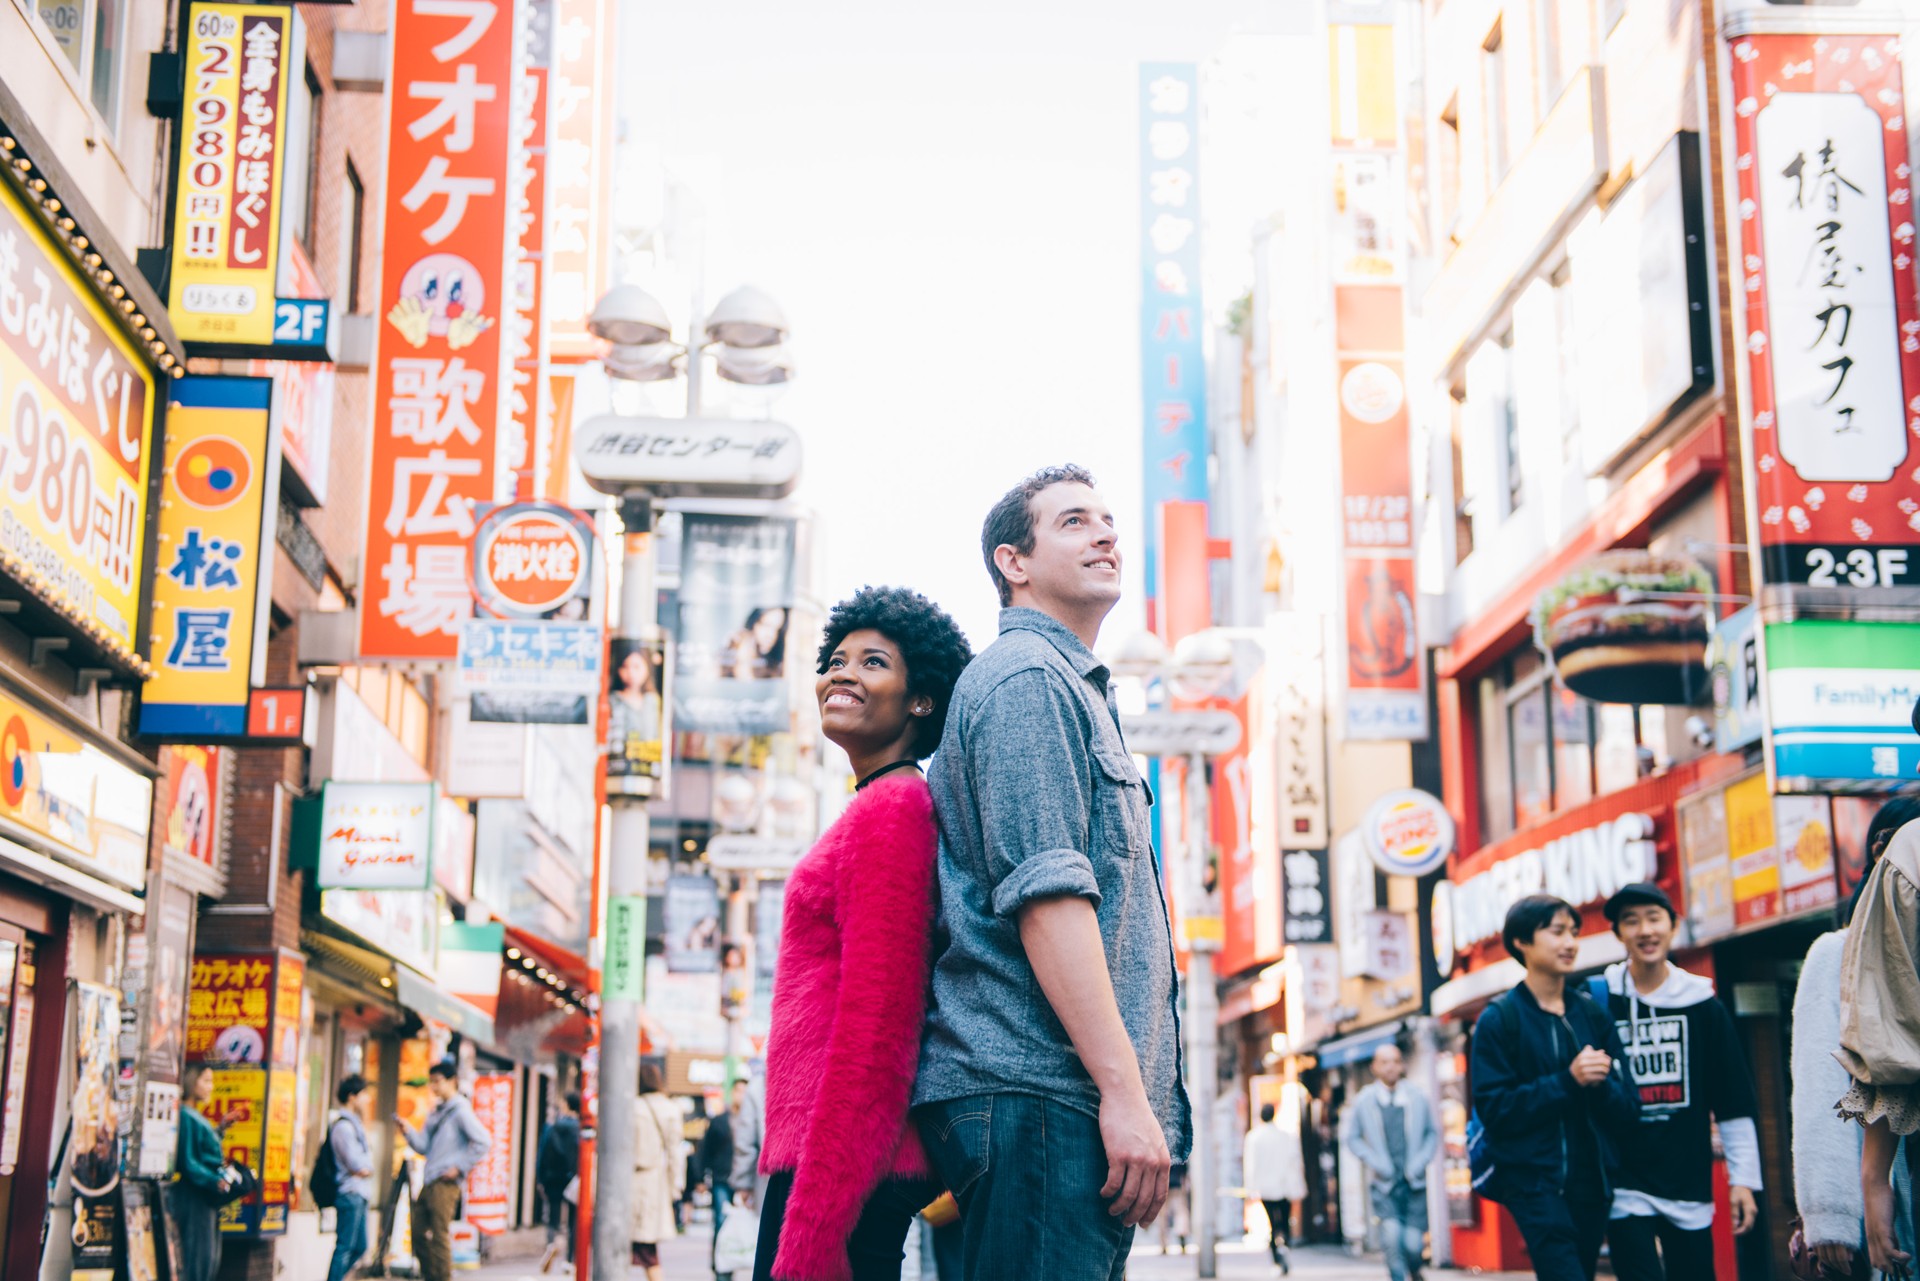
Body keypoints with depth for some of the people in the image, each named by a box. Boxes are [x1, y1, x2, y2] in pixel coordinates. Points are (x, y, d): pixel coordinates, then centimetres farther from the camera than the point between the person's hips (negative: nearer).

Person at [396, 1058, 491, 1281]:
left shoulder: (460, 1111, -9)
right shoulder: (436, 1112, 17)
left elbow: (483, 1141, -17)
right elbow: (424, 1146, 14)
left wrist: (460, 1167, -15)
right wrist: (408, 1131, -2)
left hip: (445, 1183, -9)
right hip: (428, 1182, 9)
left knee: (439, 1236, -7)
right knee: (419, 1233, 11)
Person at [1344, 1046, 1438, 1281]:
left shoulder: (1417, 1098, 3)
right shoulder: (1364, 1101, 1)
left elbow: (1432, 1132, 12)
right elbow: (1353, 1138, 7)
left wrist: (1421, 1160, -4)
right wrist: (1374, 1161, -8)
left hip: (1414, 1181, 1)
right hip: (1384, 1182, -1)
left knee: (1413, 1242, -2)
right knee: (1392, 1235, -19)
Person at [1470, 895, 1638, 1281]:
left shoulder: (1593, 1014, 8)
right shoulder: (1499, 1019, -4)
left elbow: (1628, 1111, 5)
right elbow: (1494, 1109, -11)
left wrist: (1601, 1084, -16)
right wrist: (1567, 1081, -18)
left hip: (1593, 1183, 5)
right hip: (1534, 1180, -5)